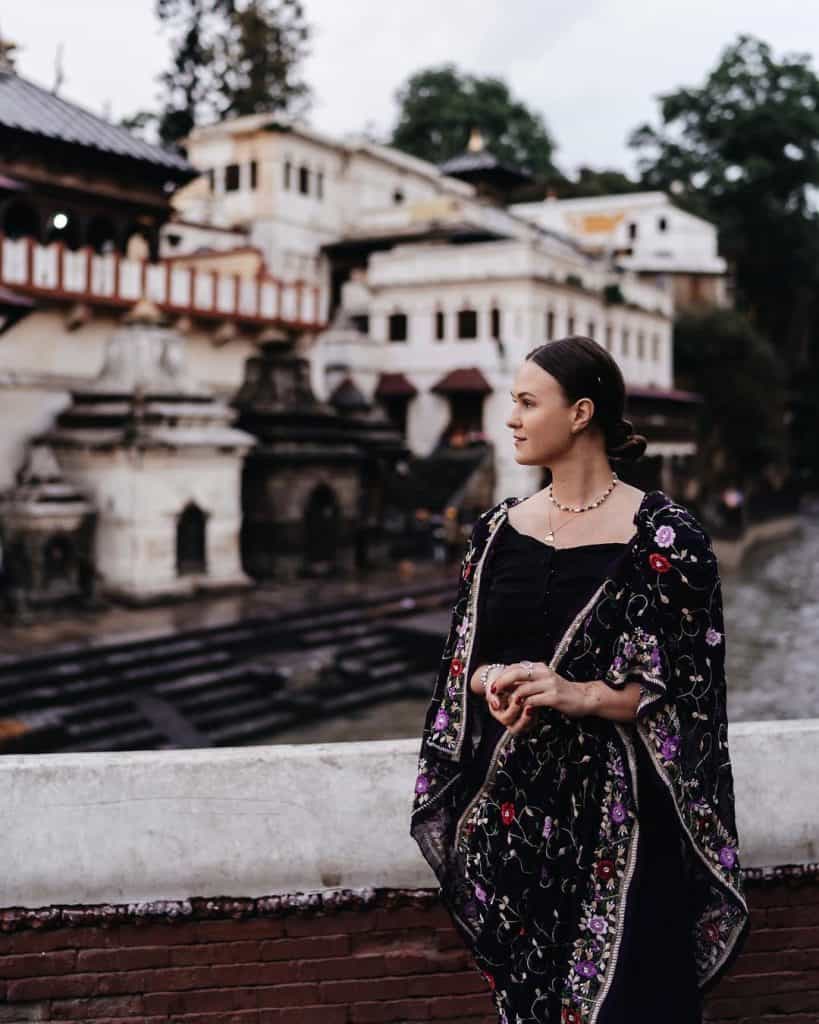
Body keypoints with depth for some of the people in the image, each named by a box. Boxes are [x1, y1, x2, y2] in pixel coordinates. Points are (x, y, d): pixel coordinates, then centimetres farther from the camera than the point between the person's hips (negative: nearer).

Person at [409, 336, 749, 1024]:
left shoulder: (665, 534, -9)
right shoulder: (500, 529, 6)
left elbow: (686, 685, -8)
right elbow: (462, 660, 11)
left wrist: (579, 695, -23)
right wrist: (493, 682, -12)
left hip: (615, 808, -4)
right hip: (508, 804, 5)